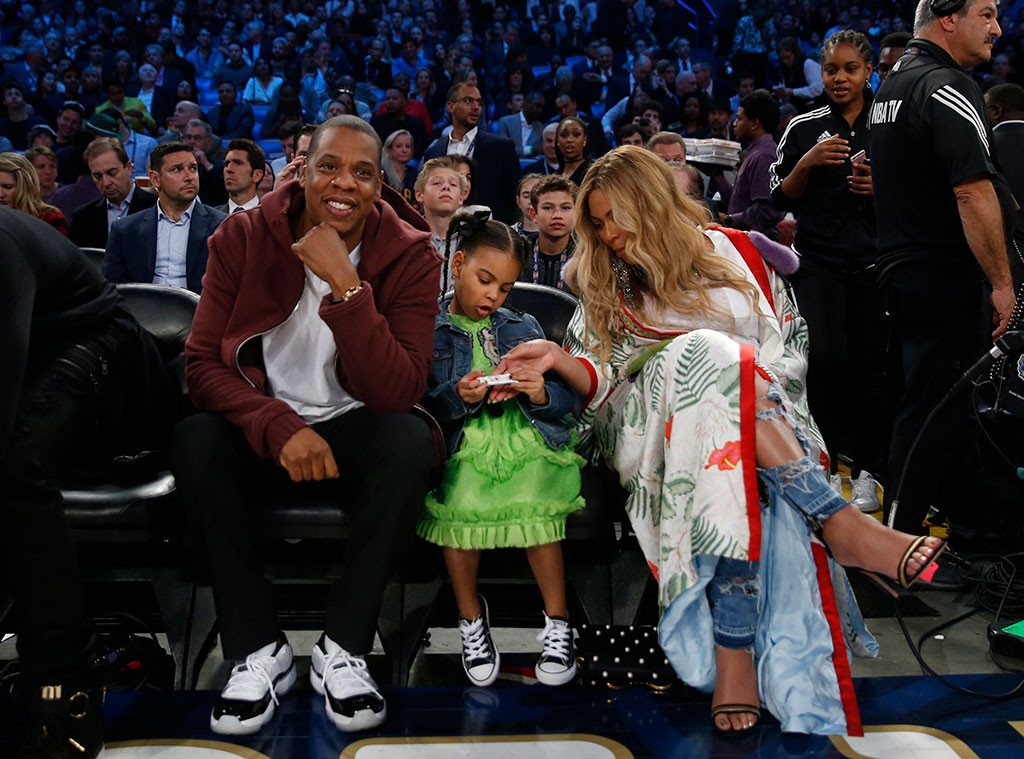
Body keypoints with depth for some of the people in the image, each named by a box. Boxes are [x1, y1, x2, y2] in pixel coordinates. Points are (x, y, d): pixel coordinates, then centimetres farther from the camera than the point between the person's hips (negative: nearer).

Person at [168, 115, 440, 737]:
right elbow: (204, 363, -10)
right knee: (195, 440, -30)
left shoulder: (410, 256, -11)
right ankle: (259, 649, -16)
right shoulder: (244, 238, -6)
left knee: (413, 442, -33)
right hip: (264, 424, 1)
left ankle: (344, 650, -19)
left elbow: (398, 393, -21)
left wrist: (344, 284, -31)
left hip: (354, 429, -1)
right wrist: (279, 428, -28)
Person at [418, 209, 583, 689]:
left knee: (531, 504, -31)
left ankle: (557, 622, -13)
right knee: (461, 504, -33)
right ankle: (470, 618, -9)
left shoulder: (523, 329, 22)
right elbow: (417, 406, 1)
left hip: (523, 436, 1)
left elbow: (566, 401, 12)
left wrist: (540, 393, -10)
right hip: (461, 444, -1)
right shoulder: (427, 331, 13)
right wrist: (459, 397, -17)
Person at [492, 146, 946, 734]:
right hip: (652, 433, 0)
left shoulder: (732, 252, 15)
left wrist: (754, 382, -7)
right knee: (706, 350, -34)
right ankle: (837, 520, -38)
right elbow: (605, 389, 9)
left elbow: (794, 346, 13)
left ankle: (734, 643, -46)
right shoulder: (606, 287, 19)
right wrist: (560, 360, -10)